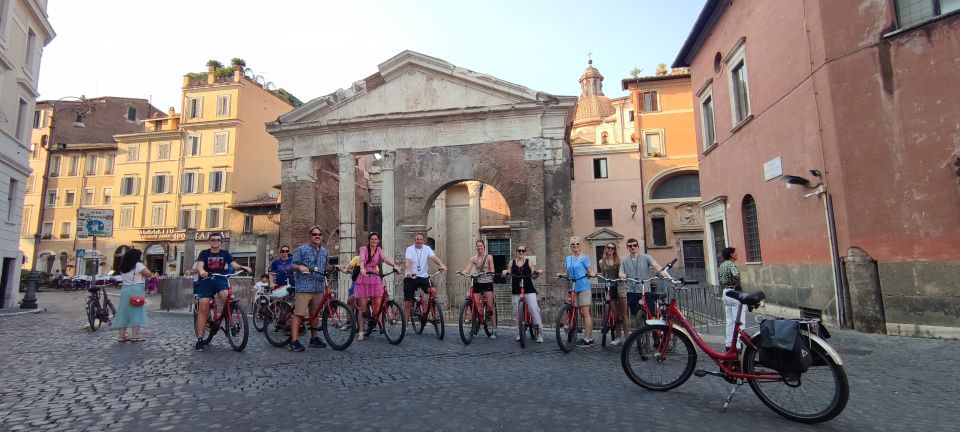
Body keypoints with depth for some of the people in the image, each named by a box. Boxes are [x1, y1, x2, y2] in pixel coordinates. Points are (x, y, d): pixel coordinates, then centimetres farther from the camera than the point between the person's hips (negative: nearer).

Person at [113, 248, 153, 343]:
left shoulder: (123, 267, 10)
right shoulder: (138, 265, -10)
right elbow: (149, 274, -11)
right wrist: (142, 273, 7)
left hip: (125, 289, 6)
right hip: (136, 290, -6)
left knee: (124, 312, 10)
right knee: (136, 312, -2)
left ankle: (121, 336, 11)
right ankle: (134, 335, -5)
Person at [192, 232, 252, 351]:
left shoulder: (225, 253, 8)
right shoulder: (204, 253, 4)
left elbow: (234, 264, -6)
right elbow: (199, 265, -14)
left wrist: (243, 267, -28)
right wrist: (201, 271, -39)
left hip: (221, 280, 0)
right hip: (206, 281, 0)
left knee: (227, 297, -31)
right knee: (203, 309, -7)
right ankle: (200, 339, -1)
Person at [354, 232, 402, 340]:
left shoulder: (379, 250, 10)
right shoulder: (364, 248, 1)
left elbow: (385, 258, -8)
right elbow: (362, 259, -18)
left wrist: (395, 265, -27)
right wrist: (362, 269, -39)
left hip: (375, 278, 2)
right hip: (364, 278, -2)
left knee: (378, 304, -3)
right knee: (363, 306, 0)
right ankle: (361, 331, 8)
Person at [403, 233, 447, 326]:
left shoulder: (427, 249, 3)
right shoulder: (409, 249, -3)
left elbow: (434, 257, -13)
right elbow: (408, 261, -20)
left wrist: (442, 265, -33)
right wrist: (409, 271, -40)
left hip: (423, 276, 2)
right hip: (411, 277, -1)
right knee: (407, 303, 2)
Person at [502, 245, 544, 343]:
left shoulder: (529, 262, 6)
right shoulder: (512, 263, 10)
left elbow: (533, 276, 7)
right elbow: (509, 274, 16)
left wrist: (538, 273, -13)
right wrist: (505, 272, -5)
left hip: (529, 289, -2)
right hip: (516, 290, 2)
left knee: (534, 309, -12)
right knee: (517, 311, 2)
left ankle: (539, 332, -5)